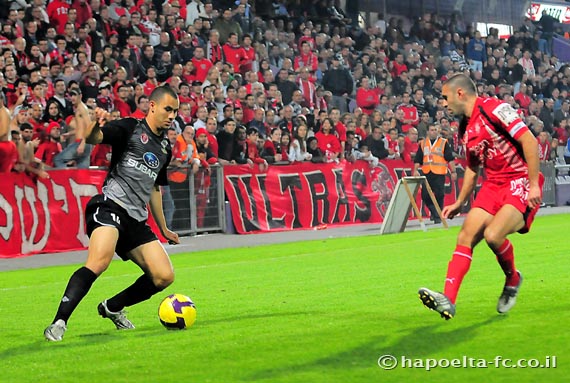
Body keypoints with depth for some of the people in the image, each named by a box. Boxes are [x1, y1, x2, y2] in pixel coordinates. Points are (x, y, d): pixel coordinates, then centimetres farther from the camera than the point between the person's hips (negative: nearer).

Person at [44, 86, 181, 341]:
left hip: (137, 220, 8)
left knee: (164, 277, -2)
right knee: (99, 262, -32)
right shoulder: (130, 128, 0)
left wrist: (163, 228, 35)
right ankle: (59, 323, -29)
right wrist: (95, 125, -38)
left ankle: (113, 308, 19)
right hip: (111, 205, -8)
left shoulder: (165, 147, 21)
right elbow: (91, 138, -14)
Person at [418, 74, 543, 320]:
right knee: (466, 236, -7)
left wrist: (533, 184, -19)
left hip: (521, 182, -8)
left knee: (493, 234, -25)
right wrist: (460, 203, 21)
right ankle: (448, 300, -12)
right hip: (494, 184, 8)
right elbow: (473, 168, 26)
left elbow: (529, 140, -17)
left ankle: (512, 279, 5)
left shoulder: (494, 109, -13)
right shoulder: (466, 129, 13)